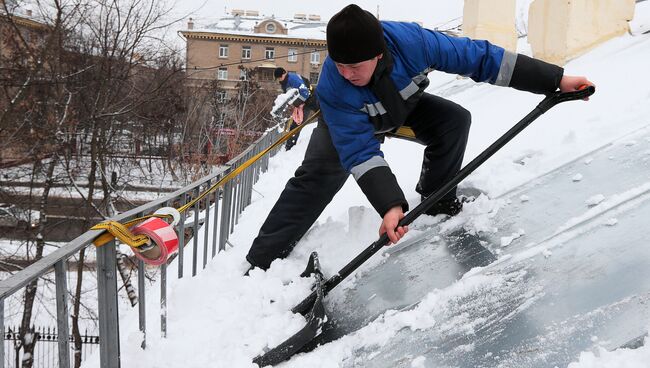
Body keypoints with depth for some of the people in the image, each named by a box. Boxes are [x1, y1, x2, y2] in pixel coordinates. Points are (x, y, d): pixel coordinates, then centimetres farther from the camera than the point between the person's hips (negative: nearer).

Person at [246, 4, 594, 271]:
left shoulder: (409, 40, -38)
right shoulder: (332, 89, -42)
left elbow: (478, 55, -32)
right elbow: (361, 154, -41)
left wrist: (556, 78, -31)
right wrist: (390, 205, -55)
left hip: (403, 106, 3)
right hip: (348, 120, -3)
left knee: (455, 119, -18)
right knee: (315, 180, -19)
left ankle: (437, 199, 4)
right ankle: (261, 263, -11)